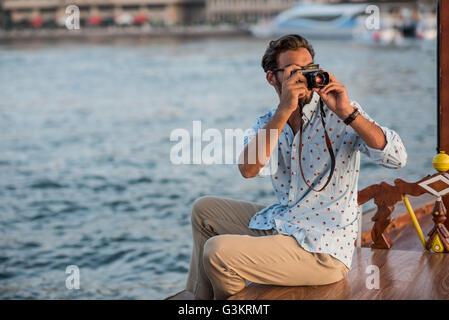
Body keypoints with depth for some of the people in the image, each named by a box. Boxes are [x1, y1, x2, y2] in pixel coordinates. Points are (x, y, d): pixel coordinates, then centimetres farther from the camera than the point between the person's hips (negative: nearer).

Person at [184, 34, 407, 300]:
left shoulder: (339, 114, -9)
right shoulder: (268, 123, 5)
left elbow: (397, 158, -23)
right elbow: (249, 169, -19)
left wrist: (348, 112, -31)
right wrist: (285, 110, -25)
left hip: (322, 249, -7)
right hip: (279, 225, 7)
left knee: (217, 252, -17)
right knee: (204, 209, 17)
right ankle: (199, 296, 34)